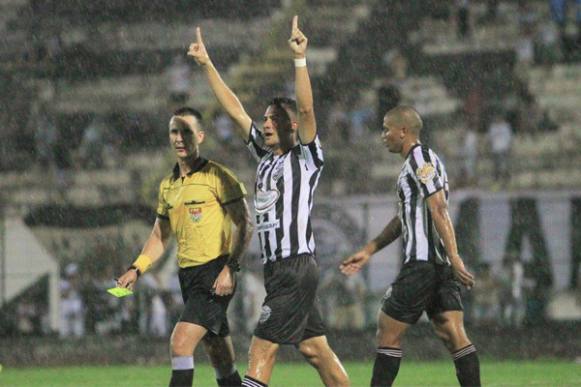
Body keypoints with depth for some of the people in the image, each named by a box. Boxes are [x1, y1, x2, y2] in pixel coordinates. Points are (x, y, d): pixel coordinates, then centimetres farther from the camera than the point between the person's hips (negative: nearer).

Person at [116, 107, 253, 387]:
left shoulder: (217, 176, -7)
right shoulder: (168, 185, 14)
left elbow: (244, 225, -11)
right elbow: (160, 236, 23)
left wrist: (230, 268, -19)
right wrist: (136, 269, 10)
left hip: (215, 273, -7)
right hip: (188, 274, 7)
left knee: (181, 342, -18)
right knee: (221, 361, 11)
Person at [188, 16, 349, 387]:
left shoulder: (306, 158, -5)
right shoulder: (266, 155, 15)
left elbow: (305, 109, -20)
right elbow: (235, 109, 16)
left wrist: (300, 59, -27)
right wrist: (207, 65, 15)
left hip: (297, 266, -8)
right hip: (278, 269, 8)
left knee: (262, 349, -12)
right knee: (315, 349, 9)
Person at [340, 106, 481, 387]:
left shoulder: (420, 158, -9)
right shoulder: (415, 163, 22)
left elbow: (439, 211, -18)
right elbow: (404, 219, 30)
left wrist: (454, 258, -25)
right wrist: (368, 251, 31)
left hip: (422, 263, -9)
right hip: (441, 267, 9)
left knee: (388, 332, -1)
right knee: (453, 336, 1)